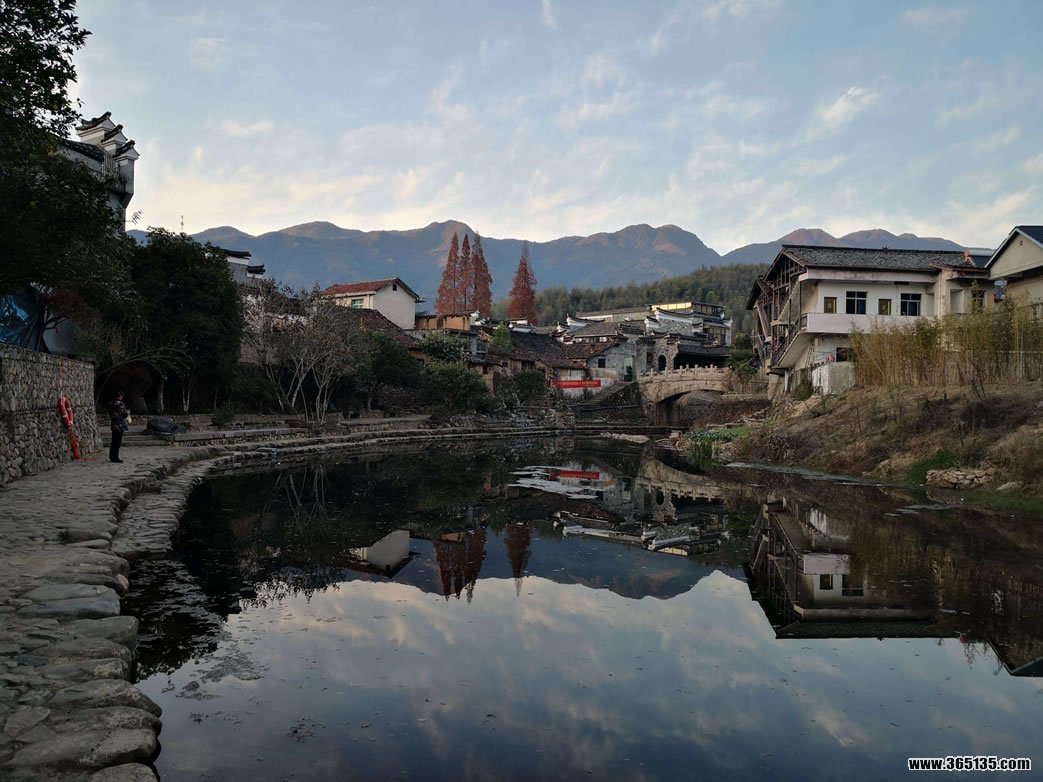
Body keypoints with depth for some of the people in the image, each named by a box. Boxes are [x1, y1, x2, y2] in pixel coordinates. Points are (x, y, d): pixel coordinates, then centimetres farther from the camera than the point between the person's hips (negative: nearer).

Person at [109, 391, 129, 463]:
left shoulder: (112, 404, 9)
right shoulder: (121, 404, -17)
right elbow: (124, 414, -16)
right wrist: (128, 412, 6)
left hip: (114, 425, 8)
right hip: (120, 425, -8)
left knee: (114, 442, 15)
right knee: (118, 442, -4)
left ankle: (112, 457, 21)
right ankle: (115, 457, -3)